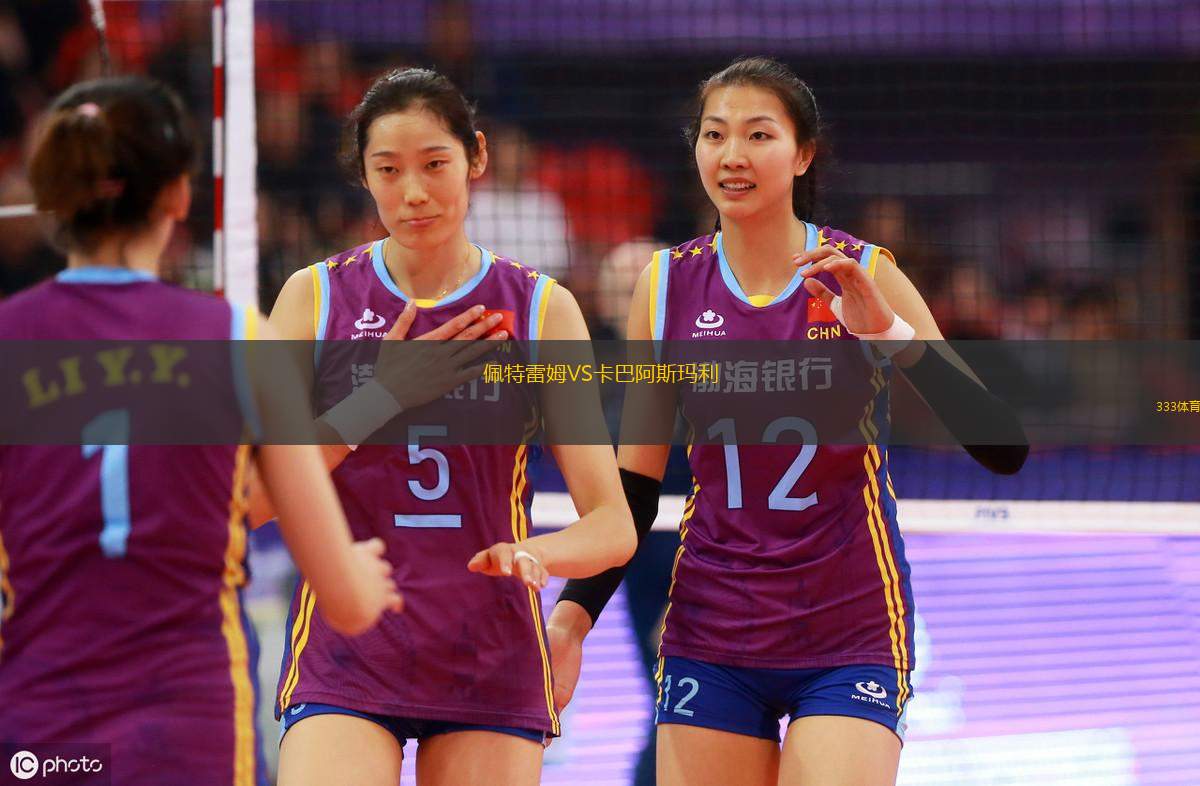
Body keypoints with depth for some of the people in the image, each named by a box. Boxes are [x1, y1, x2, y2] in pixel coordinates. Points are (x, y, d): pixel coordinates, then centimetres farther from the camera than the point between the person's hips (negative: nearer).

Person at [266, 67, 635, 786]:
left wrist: (535, 555, -24)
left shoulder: (539, 308, 3)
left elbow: (612, 528, -2)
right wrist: (383, 395, -14)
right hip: (345, 659, -1)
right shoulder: (315, 298, 4)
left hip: (489, 662, 1)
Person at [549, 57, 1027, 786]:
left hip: (849, 633, -3)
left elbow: (1004, 448, -13)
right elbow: (633, 485, 9)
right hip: (710, 633, 3)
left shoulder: (864, 278, -5)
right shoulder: (668, 285, 3)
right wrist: (574, 611, -4)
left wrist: (894, 336, -26)